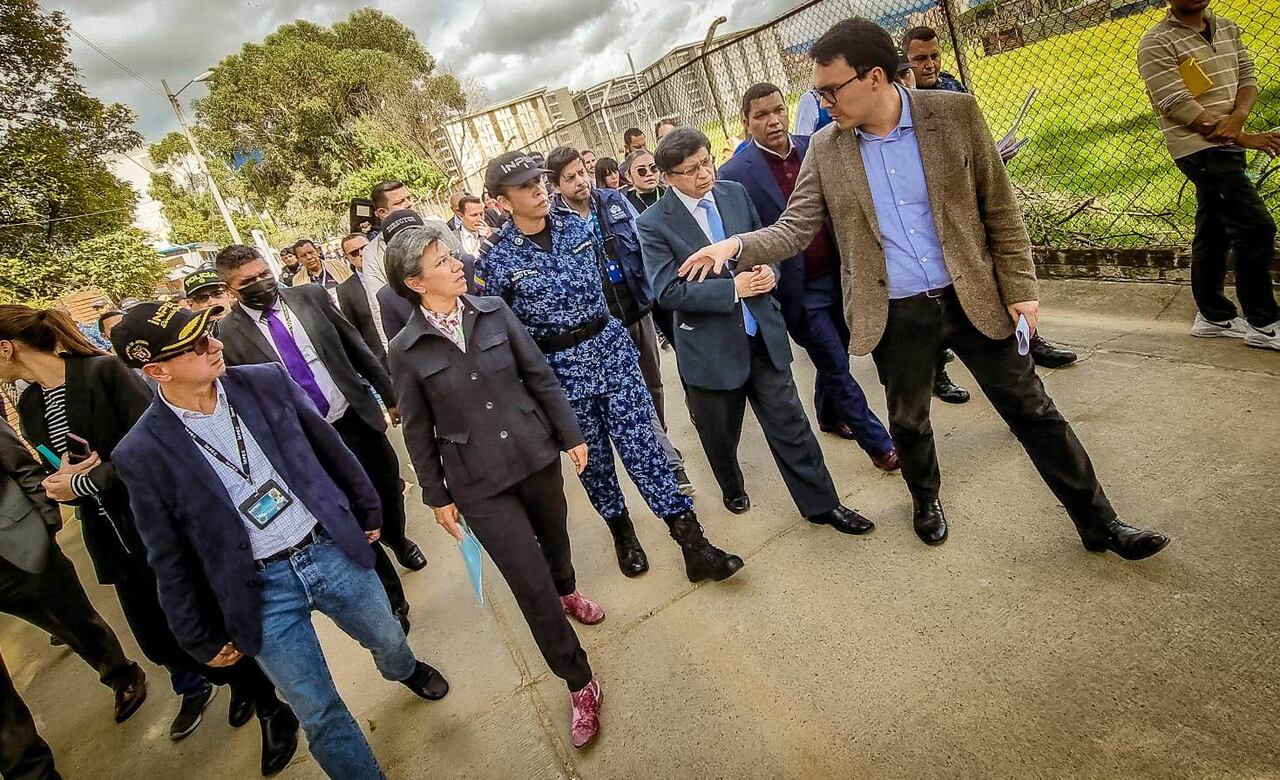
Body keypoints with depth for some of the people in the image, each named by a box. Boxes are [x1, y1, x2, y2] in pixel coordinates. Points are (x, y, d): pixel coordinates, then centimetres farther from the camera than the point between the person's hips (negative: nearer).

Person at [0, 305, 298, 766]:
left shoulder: (104, 371, -14)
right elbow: (56, 471, 11)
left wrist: (86, 483, -18)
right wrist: (63, 482, -10)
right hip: (111, 535, 7)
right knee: (153, 634, 15)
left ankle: (269, 707, 20)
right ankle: (194, 686, 45)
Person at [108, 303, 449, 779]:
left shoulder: (266, 381, -7)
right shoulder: (142, 454, -12)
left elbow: (330, 448, 6)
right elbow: (170, 560, -2)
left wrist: (367, 510, 13)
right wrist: (204, 639, 5)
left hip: (331, 551, 3)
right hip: (262, 591, -2)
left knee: (388, 640, 26)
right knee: (320, 716, 8)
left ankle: (406, 670, 61)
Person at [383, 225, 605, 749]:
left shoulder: (493, 311, -3)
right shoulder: (406, 350, -9)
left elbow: (540, 376, 2)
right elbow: (418, 431, -1)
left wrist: (570, 434, 3)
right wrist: (437, 496, 3)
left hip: (536, 455, 3)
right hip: (480, 484, -3)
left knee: (555, 540, 25)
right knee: (532, 587, 1)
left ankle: (568, 592, 61)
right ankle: (580, 685, 20)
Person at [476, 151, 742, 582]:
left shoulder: (575, 224, 2)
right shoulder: (496, 259, -8)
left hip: (611, 348, 2)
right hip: (560, 369, -2)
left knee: (641, 445, -1)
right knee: (592, 458, 12)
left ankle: (693, 545, 4)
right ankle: (622, 534, 35)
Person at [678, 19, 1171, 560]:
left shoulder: (954, 112, -6)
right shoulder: (824, 150, -3)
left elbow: (999, 207, -2)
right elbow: (794, 229, -4)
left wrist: (1019, 285, -4)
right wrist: (737, 245, -22)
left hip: (972, 297, 0)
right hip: (894, 315, 1)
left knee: (1031, 410, 7)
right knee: (908, 422, 16)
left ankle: (1098, 522, 25)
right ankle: (926, 500, 45)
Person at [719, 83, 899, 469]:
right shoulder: (735, 173, -12)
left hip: (837, 277, 5)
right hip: (798, 290, -5)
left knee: (834, 358, 20)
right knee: (836, 366, 4)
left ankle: (829, 416, 46)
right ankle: (878, 442, 19)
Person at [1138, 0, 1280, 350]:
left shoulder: (1227, 28, 13)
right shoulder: (1157, 44, -10)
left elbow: (1248, 76, 9)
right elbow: (1177, 105, -16)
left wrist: (1237, 118, -14)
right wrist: (1246, 139, -15)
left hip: (1227, 146, 7)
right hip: (1199, 149, -7)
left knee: (1213, 232, 12)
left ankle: (1213, 316, 22)